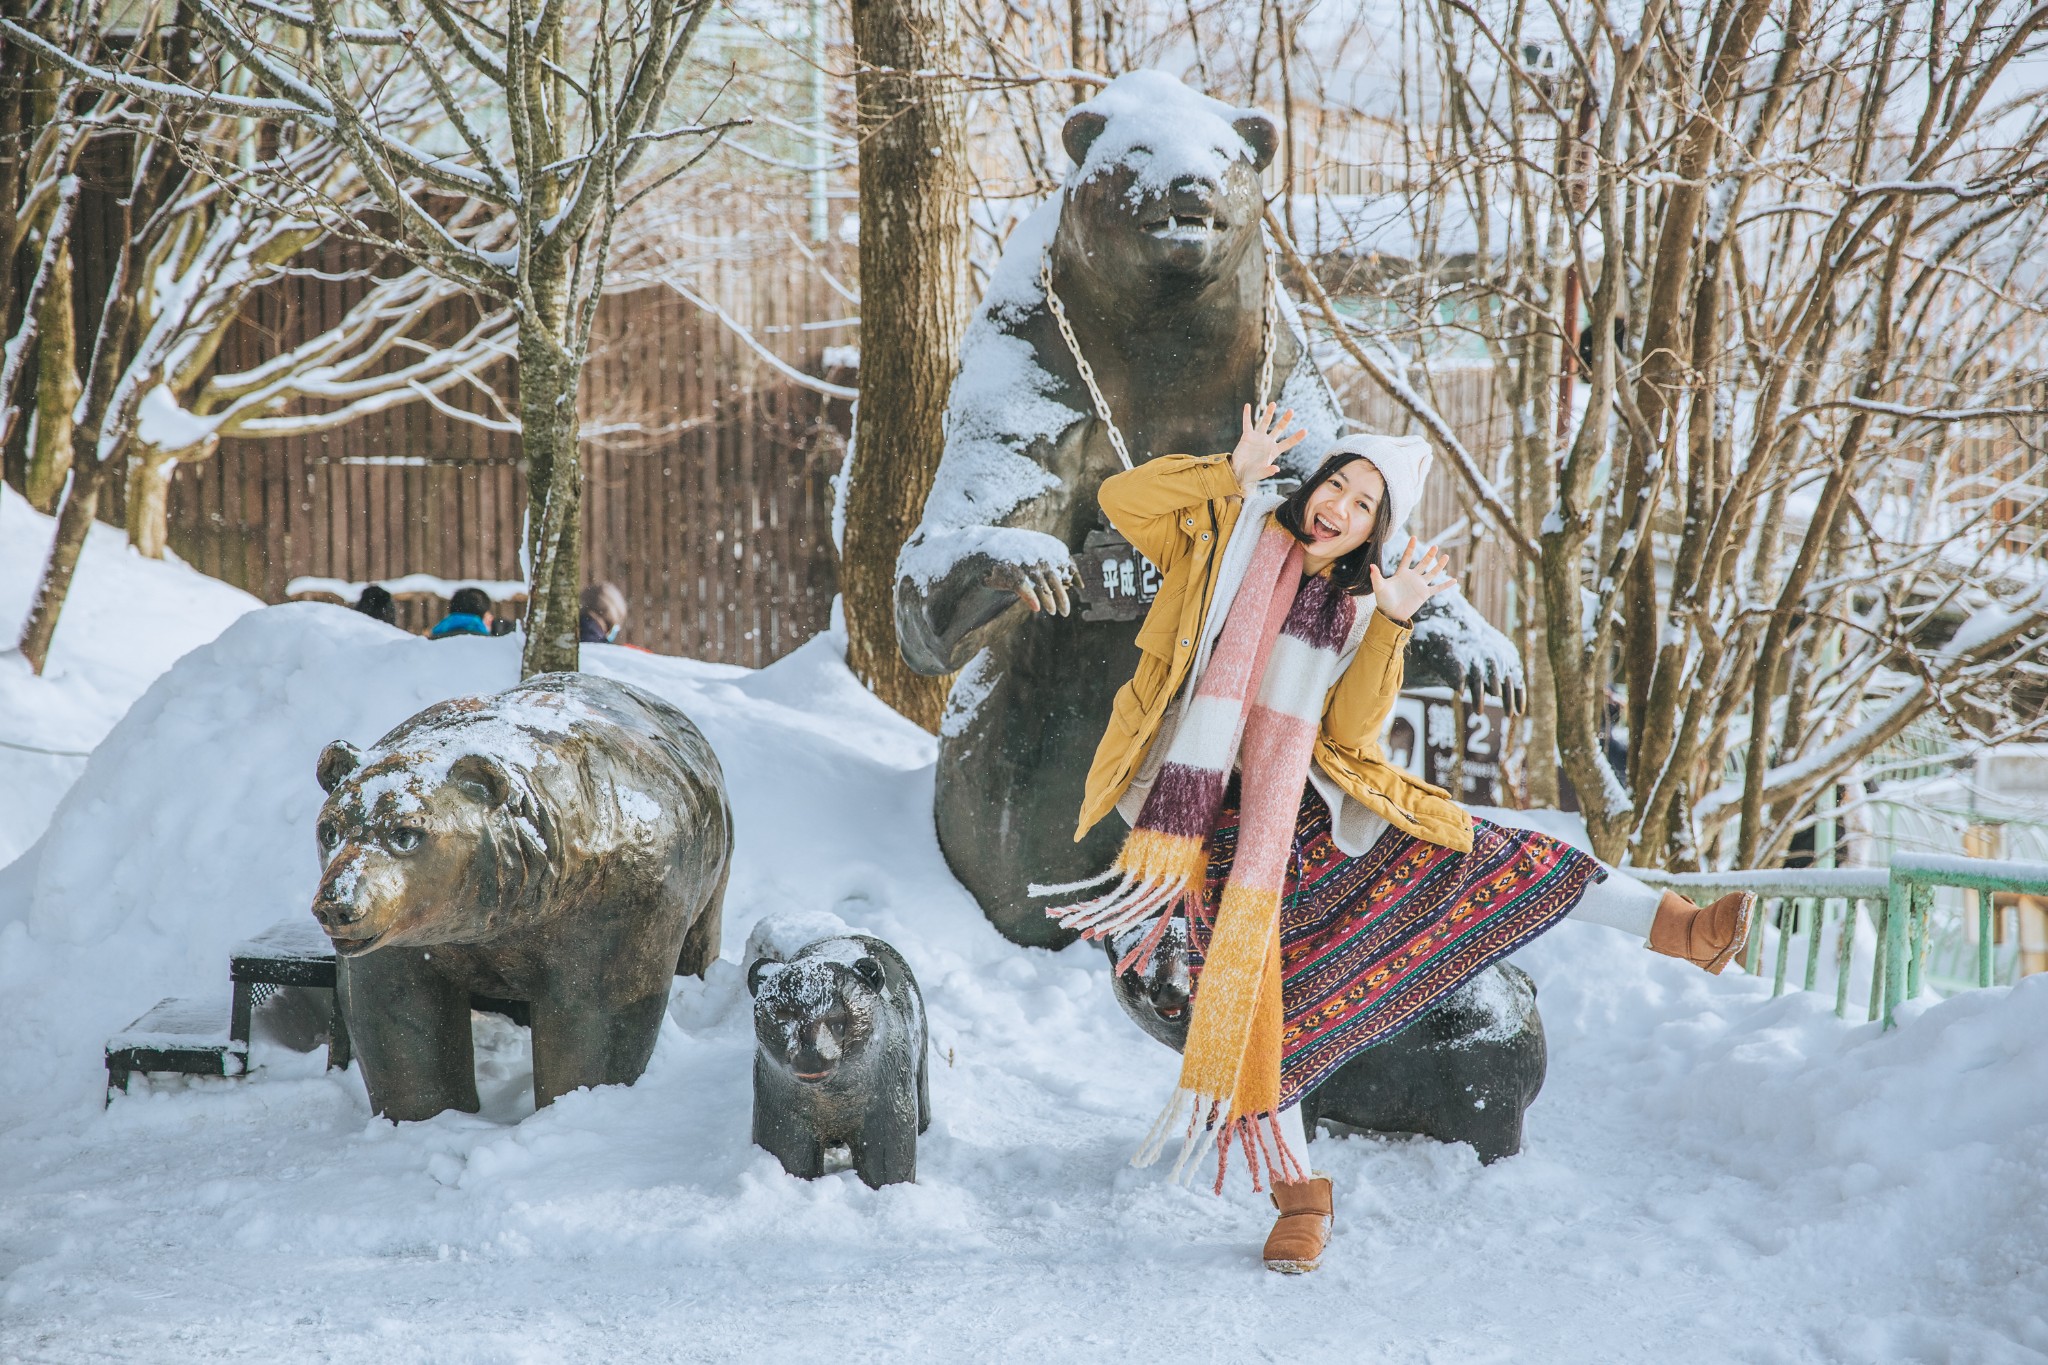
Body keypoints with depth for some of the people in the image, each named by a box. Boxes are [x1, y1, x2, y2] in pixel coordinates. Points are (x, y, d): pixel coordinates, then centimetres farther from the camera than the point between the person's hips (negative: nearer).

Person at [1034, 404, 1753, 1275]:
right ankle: (1299, 1196, 9)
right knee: (1250, 1000, -3)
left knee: (1473, 855, -8)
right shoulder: (1230, 540, 2)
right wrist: (1233, 471, -15)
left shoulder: (1357, 606, 9)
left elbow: (1352, 727, -4)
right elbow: (1121, 499, -9)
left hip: (1319, 807, 3)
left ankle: (1674, 926, -2)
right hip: (1224, 812, -3)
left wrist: (1392, 622, -14)